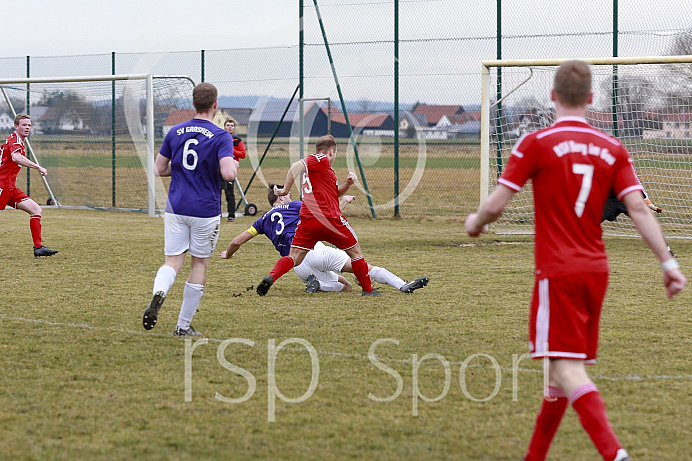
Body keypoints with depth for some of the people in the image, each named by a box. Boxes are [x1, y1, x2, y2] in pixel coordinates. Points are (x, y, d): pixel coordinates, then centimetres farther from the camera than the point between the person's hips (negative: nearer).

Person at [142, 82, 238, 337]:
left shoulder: (175, 132, 6)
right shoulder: (220, 137, -9)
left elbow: (160, 169, 11)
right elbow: (228, 174, -21)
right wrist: (234, 165, 1)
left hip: (175, 209, 3)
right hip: (206, 211, -3)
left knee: (173, 261, 4)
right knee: (199, 264, 10)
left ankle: (159, 293, -31)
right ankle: (183, 326, 13)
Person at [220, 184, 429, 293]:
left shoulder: (264, 220, 24)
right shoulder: (293, 206, 15)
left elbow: (237, 242, 24)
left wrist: (228, 254, 43)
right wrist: (343, 201, 20)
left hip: (299, 268, 4)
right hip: (315, 251, -4)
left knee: (346, 285, 16)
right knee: (364, 266, -8)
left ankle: (315, 283, -12)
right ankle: (402, 286, -28)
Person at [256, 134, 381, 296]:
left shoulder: (315, 163, 26)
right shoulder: (322, 160, -2)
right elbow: (297, 166, -19)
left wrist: (347, 184, 14)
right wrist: (286, 190, -18)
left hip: (307, 220, 7)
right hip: (330, 219, -7)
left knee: (294, 258, 0)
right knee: (355, 251, 12)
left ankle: (271, 277, -25)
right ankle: (367, 289, 18)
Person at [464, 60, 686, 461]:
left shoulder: (537, 143, -7)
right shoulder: (613, 149, 6)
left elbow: (496, 205, -7)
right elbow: (638, 207, -3)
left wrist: (475, 223, 14)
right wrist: (668, 262, -3)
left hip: (558, 272, -6)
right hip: (596, 270, 6)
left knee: (567, 367, -11)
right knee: (565, 365, 17)